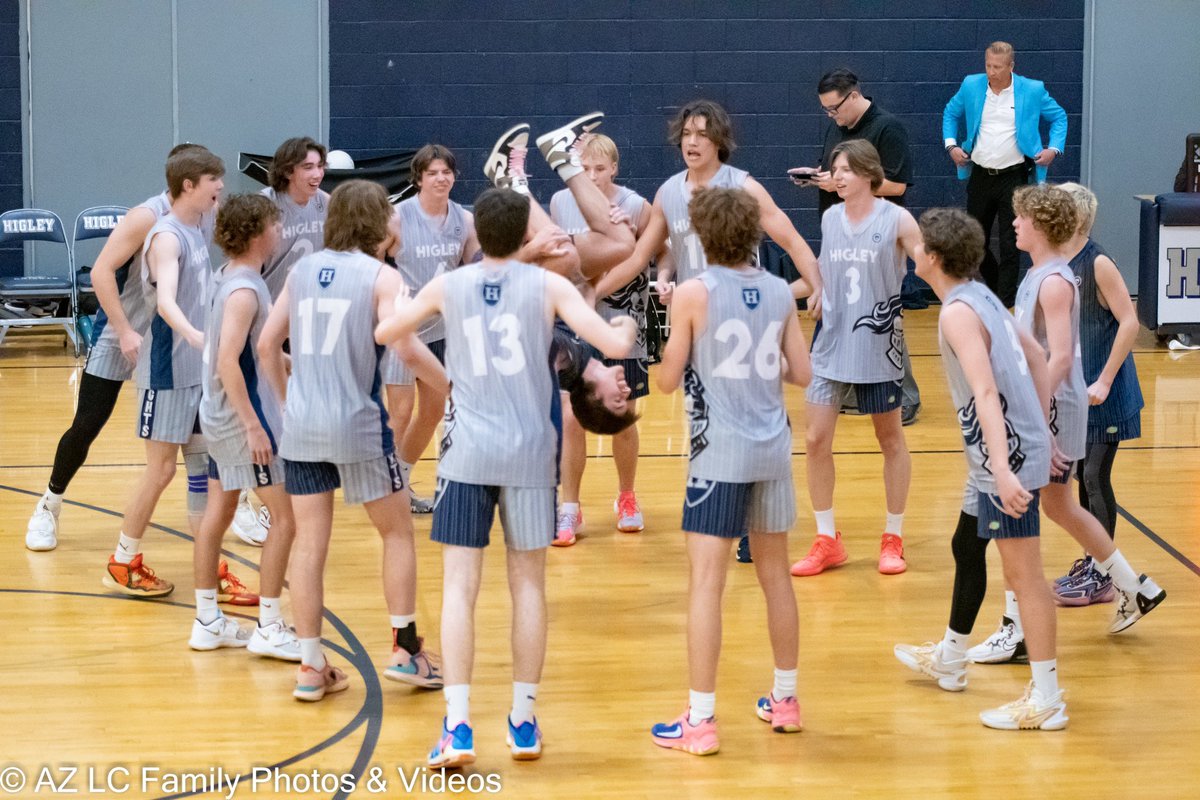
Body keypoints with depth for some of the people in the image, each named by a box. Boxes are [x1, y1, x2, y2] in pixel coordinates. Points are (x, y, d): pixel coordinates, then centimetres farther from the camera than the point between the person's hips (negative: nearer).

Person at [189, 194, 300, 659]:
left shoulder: (229, 279, 8)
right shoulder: (245, 290, -20)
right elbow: (228, 362, -26)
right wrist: (253, 427, -25)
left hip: (221, 416, 10)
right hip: (245, 417, -10)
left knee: (219, 512, 13)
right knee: (284, 518, -4)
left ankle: (207, 621, 20)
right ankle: (269, 628, -1)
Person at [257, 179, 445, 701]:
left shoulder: (303, 270, 9)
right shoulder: (381, 276, -5)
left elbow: (267, 344, 10)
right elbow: (406, 346, -17)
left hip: (301, 425, 4)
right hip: (358, 424, -4)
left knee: (309, 542, 6)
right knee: (397, 531, 13)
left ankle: (310, 667, 8)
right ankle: (406, 649, 13)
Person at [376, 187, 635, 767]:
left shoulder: (448, 287, 3)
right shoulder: (548, 287, -1)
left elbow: (383, 333, 17)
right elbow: (612, 345, -7)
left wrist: (423, 317, 36)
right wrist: (626, 329, 16)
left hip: (468, 453, 0)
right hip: (530, 454, 0)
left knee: (459, 585, -1)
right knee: (528, 585, 11)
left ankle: (458, 726, -12)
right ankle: (524, 722, 16)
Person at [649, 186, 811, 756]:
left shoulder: (694, 293, -8)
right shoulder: (779, 292, 5)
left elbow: (667, 381, -4)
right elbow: (801, 373, 7)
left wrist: (672, 345, 15)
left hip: (720, 452, -5)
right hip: (773, 450, 5)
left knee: (706, 581, -4)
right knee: (775, 574, 17)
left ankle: (700, 721, -6)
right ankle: (785, 701, 28)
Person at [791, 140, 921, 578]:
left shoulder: (896, 220, -9)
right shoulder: (830, 218, 5)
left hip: (879, 345, -4)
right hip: (832, 344, 4)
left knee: (890, 439, 10)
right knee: (816, 439, -2)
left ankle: (893, 538, 22)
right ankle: (827, 541, 10)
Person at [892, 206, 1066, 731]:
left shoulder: (958, 313, -18)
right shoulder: (981, 297, 11)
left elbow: (987, 392, -28)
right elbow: (1036, 357, 18)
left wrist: (1002, 469, -35)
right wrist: (1040, 428, 19)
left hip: (1007, 459, -10)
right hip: (1009, 452, 10)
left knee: (1022, 572, -7)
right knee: (966, 546, 25)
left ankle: (1047, 699, -3)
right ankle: (949, 660, 43)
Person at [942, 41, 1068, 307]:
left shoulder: (1033, 90, -4)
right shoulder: (971, 86, 2)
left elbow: (1058, 117, 9)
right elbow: (951, 113, 18)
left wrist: (1054, 148, -5)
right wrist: (951, 144, 4)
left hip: (1014, 177, -3)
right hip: (980, 176, 3)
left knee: (1009, 244, -3)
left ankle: (1005, 303, 2)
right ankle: (996, 286, 32)